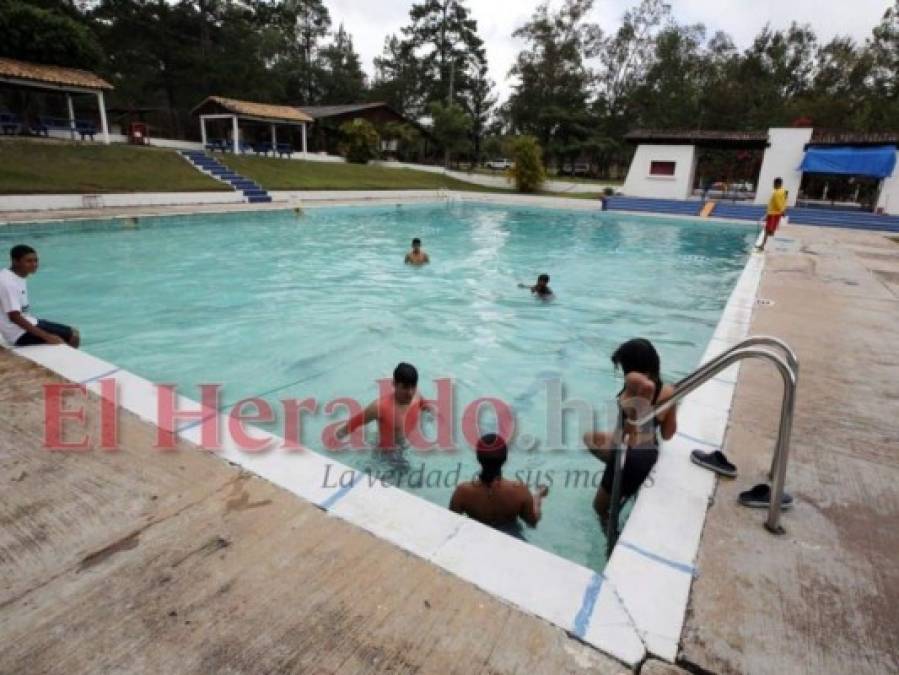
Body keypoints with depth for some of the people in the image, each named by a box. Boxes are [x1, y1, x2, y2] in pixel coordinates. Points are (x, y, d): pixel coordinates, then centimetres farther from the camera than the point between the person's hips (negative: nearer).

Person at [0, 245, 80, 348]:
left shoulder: (19, 277, 7)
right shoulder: (9, 283, -23)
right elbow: (14, 317, -28)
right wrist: (46, 336, -29)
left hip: (26, 326, 10)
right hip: (20, 334, -10)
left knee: (73, 333, 14)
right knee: (73, 337, -11)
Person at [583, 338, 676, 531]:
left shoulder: (635, 383, -25)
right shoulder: (668, 391, -6)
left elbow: (647, 384, -51)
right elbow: (668, 433, 0)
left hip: (629, 456, -7)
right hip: (650, 453, 7)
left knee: (601, 507, 19)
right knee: (590, 437, 29)